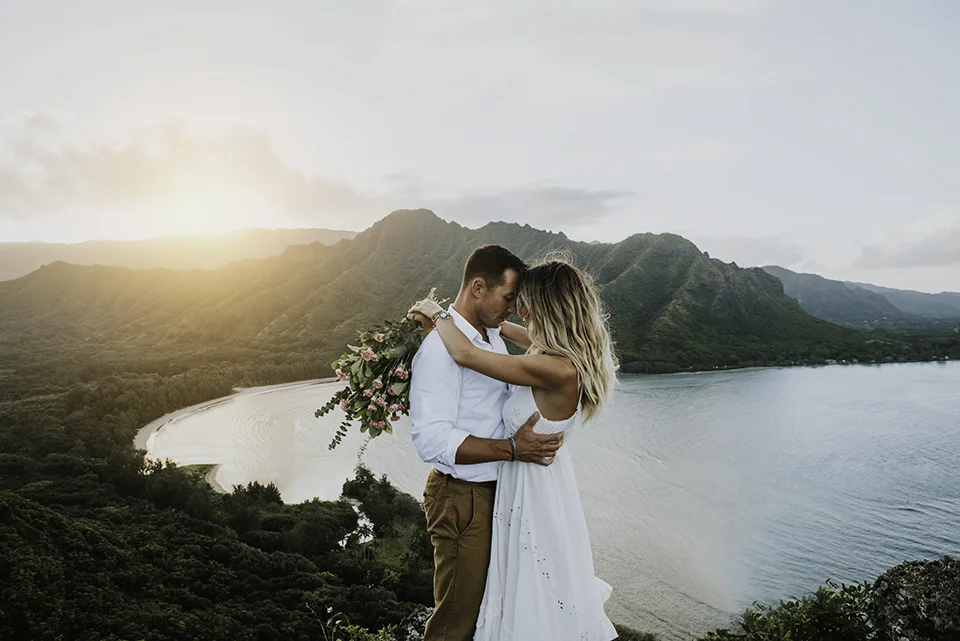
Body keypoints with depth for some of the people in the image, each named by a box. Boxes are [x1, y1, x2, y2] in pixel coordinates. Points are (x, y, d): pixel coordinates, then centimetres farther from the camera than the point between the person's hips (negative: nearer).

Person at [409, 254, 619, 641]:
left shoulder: (556, 371, -32)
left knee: (538, 606, 12)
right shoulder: (573, 355, -5)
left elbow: (465, 355, -28)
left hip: (533, 488, -9)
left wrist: (437, 314, -9)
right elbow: (530, 336, 17)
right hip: (545, 476, 9)